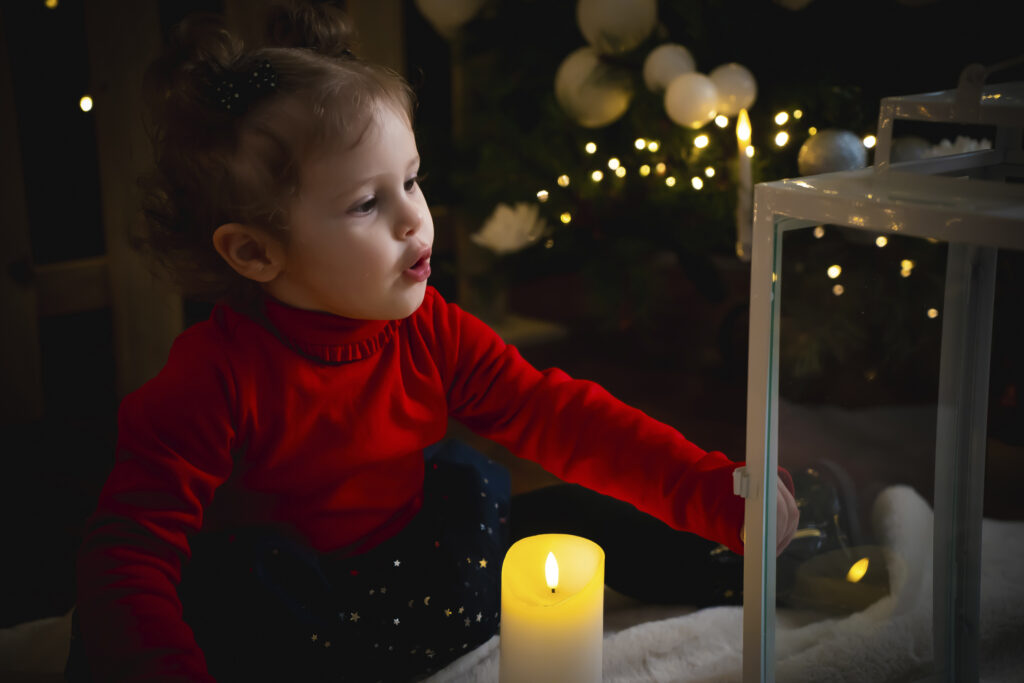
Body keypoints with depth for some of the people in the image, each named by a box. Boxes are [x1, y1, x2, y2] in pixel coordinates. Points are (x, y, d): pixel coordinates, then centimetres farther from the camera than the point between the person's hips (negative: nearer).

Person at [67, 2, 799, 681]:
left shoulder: (433, 333, -8)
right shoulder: (219, 375, -24)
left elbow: (559, 416, -10)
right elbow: (130, 553, -26)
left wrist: (718, 493, -19)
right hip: (269, 619, -4)